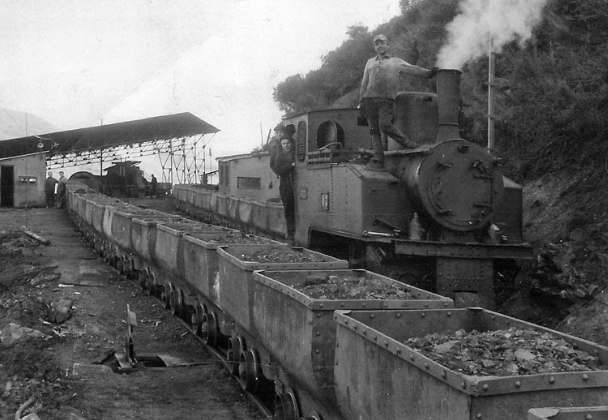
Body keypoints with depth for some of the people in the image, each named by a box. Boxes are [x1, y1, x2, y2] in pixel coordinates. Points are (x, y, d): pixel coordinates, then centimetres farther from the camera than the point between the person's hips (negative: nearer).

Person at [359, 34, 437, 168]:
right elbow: (364, 83, 23)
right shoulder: (370, 62, 23)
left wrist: (429, 73, -12)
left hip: (386, 100, -4)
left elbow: (413, 69, 4)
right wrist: (361, 101, 16)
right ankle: (378, 158, 0)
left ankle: (408, 143, -5)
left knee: (385, 125, -22)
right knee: (374, 130, -1)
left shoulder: (396, 62, 14)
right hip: (369, 98, 4)